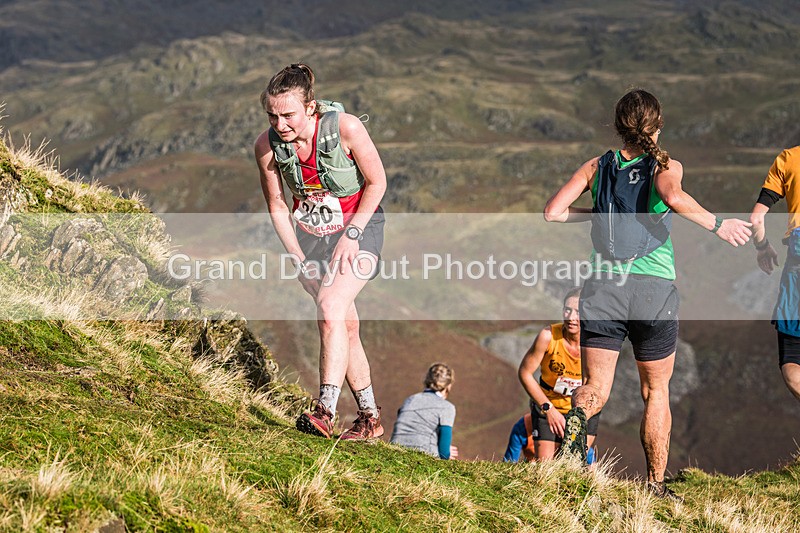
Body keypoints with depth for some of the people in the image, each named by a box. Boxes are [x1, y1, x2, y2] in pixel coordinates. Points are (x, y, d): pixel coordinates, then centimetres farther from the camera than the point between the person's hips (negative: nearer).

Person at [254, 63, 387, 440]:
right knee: (346, 325, 6)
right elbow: (277, 207, -1)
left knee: (331, 308, -24)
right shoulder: (267, 145, -14)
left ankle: (325, 411, -27)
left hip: (358, 227, -4)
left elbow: (376, 182, -11)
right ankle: (369, 418, 18)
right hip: (309, 231, 4)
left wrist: (352, 234, -16)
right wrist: (299, 259, -6)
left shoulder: (345, 128, -25)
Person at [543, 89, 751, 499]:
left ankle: (576, 416, -33)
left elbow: (553, 212, 4)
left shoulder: (597, 166, 10)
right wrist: (717, 224, -11)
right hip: (654, 289, -1)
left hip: (603, 286, 2)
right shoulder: (665, 165, 1)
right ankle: (656, 486, 15)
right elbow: (672, 196, -22)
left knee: (596, 387, 3)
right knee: (656, 391, 14)